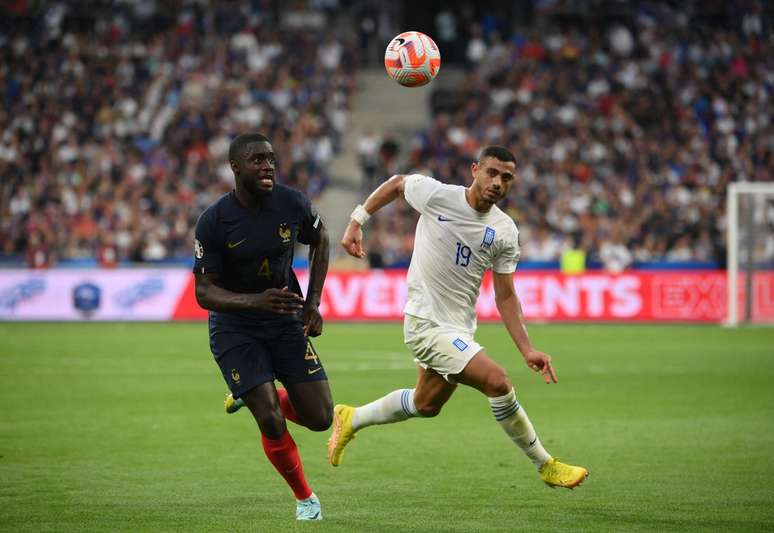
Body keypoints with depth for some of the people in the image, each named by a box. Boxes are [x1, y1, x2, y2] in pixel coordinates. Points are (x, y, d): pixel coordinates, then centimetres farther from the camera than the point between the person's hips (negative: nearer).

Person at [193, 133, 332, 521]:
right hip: (235, 329, -3)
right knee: (272, 423, -13)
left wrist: (313, 301, 2)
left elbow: (320, 241, 10)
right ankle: (305, 498, 13)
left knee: (320, 418, -3)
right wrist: (256, 301, -36)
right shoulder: (213, 221, -21)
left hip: (286, 320, 3)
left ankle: (259, 396, 29)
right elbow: (204, 291, -18)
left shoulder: (292, 204, -12)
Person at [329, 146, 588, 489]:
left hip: (459, 328, 7)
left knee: (426, 405, 23)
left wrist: (526, 350, -3)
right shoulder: (435, 195, -13)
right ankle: (545, 466, -8)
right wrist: (357, 222, 6)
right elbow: (395, 184, 8)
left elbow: (505, 296, 4)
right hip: (426, 322, -7)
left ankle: (351, 420, 45)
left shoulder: (505, 232, -1)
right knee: (497, 381, -20)